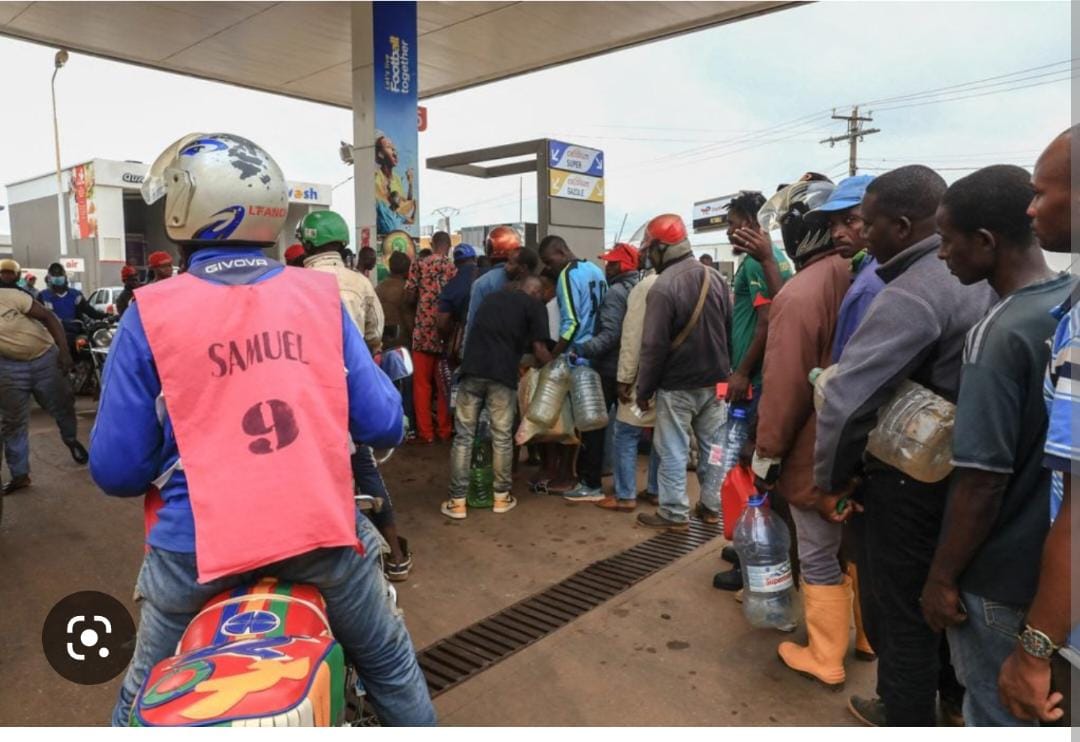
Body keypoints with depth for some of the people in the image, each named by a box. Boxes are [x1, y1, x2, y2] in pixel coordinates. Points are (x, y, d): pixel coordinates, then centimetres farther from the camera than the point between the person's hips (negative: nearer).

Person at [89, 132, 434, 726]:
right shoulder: (319, 294, -3)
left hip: (196, 540, 0)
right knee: (390, 667, 23)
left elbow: (116, 468, -4)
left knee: (146, 693, 27)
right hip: (324, 528, 1)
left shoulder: (150, 312, -6)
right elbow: (382, 424, -3)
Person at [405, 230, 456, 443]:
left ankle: (425, 432, 7)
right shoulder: (455, 268, 1)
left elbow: (409, 298, -1)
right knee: (444, 384, 11)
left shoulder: (419, 265, 0)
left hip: (423, 332, -1)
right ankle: (444, 430, 16)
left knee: (422, 384, 6)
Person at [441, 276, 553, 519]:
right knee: (502, 437, 8)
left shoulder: (492, 297, 26)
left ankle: (457, 501, 9)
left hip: (472, 369, 4)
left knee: (463, 435, 6)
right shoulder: (534, 305, 10)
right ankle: (502, 497, 19)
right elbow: (539, 349, 2)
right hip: (502, 373, -4)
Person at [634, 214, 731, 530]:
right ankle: (714, 505, 27)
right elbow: (730, 329, 11)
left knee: (673, 450, 4)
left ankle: (674, 513, 12)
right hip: (714, 380, 7)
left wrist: (644, 389, -9)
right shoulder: (715, 278, 3)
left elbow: (654, 346, -19)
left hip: (677, 385, -7)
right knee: (713, 446, 15)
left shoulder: (664, 286, -20)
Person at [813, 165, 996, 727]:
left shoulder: (911, 295, -24)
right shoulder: (980, 276, 4)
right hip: (958, 469, 9)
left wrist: (829, 480, -17)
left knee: (896, 611, 8)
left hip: (908, 479, -9)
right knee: (935, 601, 24)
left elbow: (845, 400, -30)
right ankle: (916, 705, 44)